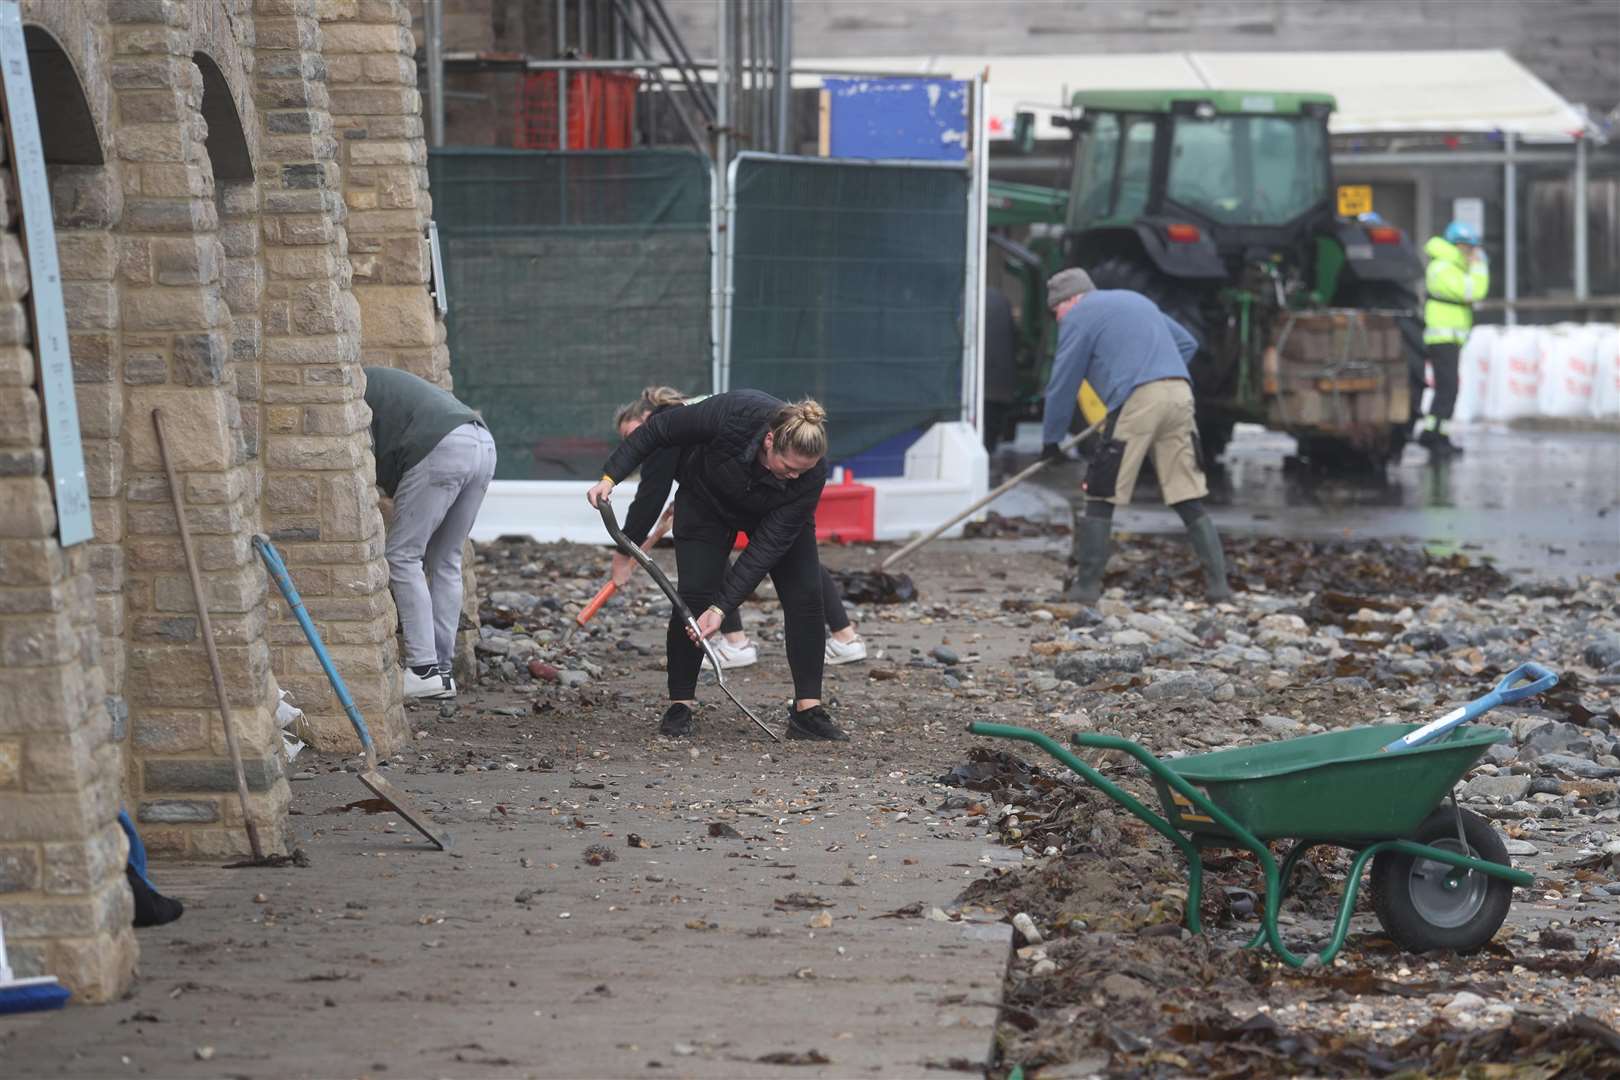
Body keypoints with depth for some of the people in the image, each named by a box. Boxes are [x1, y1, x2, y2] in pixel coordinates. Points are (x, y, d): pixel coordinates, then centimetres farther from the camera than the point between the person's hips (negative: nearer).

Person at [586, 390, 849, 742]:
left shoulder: (810, 475, -36)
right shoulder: (733, 414, -40)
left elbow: (769, 544, -33)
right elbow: (658, 429, -24)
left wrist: (723, 607, -35)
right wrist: (609, 477, -26)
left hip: (775, 513, 1)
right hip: (706, 499, -1)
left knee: (805, 595, -13)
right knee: (694, 594, -13)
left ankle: (807, 710, -8)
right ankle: (680, 706, 0)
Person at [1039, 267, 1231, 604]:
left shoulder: (1078, 317, 7)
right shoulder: (1137, 300, 29)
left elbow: (1063, 383, 7)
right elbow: (1187, 343, 32)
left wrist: (1050, 440, 15)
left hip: (1137, 400, -7)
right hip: (1180, 395, 7)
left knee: (1101, 497, 2)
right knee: (1190, 498, 8)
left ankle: (1086, 586, 2)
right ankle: (1218, 583, 3)